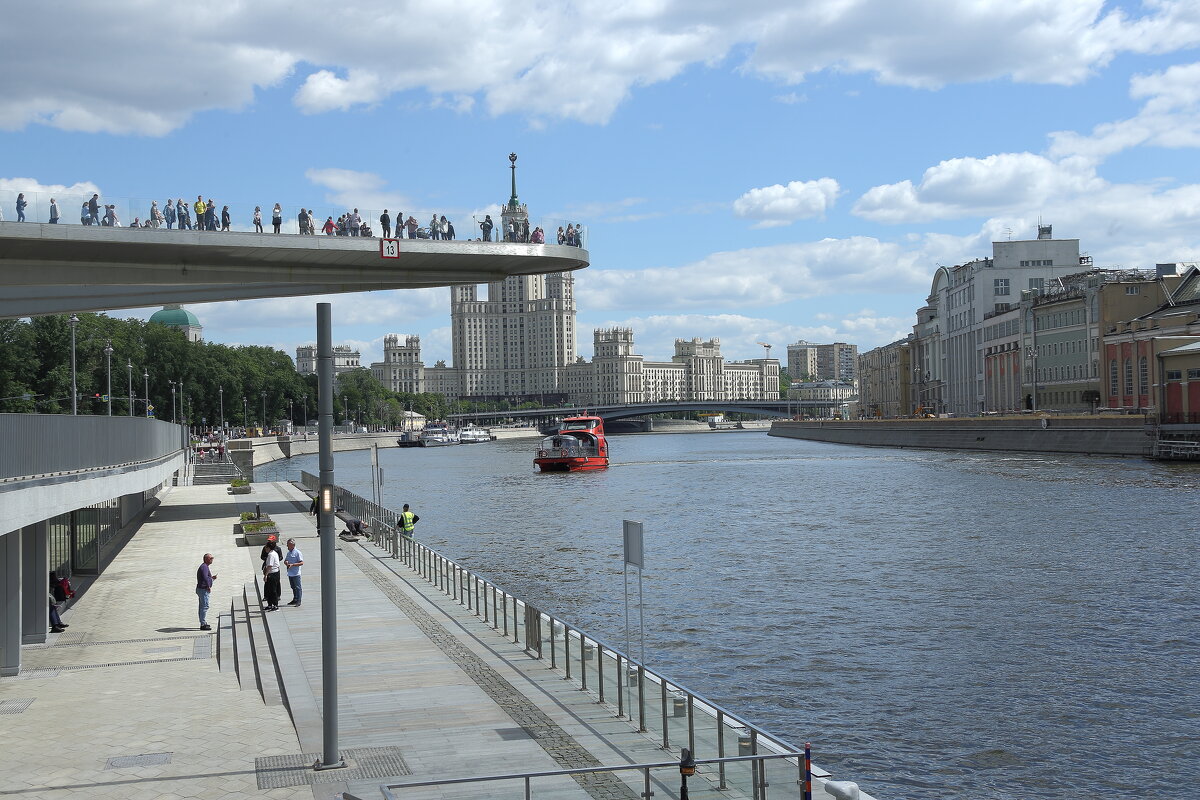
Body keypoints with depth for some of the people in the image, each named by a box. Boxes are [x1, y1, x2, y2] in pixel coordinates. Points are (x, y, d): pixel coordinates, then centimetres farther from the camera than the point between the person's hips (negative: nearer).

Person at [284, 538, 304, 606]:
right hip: (290, 574, 8)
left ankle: (298, 601, -2)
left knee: (297, 588, -3)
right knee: (293, 588, 15)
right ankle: (294, 600, 23)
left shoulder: (298, 553, -10)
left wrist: (292, 564, -22)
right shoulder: (288, 553, 13)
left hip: (296, 574, -8)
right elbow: (285, 560, 23)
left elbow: (301, 563, -14)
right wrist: (286, 562, -2)